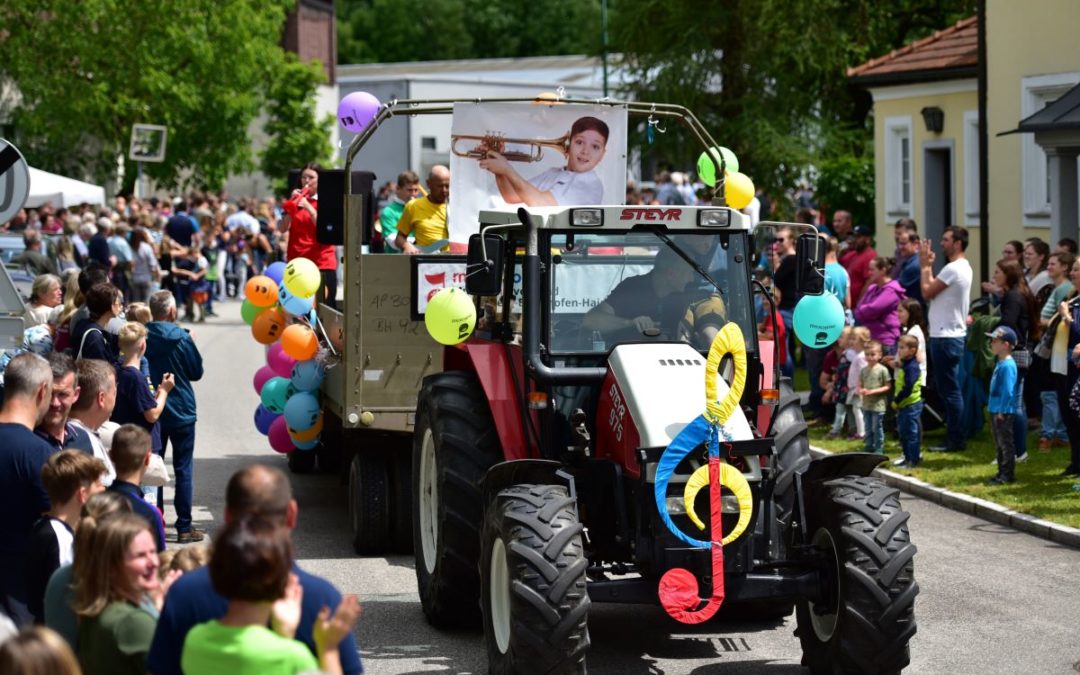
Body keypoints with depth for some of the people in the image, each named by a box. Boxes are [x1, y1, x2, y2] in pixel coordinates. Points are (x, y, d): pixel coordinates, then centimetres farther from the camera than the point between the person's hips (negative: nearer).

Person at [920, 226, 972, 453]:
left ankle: (955, 440, -2)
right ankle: (954, 437, 19)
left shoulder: (953, 269, -18)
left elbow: (927, 291, -14)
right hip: (951, 334, 11)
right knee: (949, 389, 14)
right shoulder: (963, 267, 15)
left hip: (946, 338, -11)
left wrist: (925, 265, -4)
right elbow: (933, 290, 15)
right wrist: (928, 265, 11)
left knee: (949, 390, -6)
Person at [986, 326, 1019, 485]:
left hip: (1004, 412, -10)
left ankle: (1008, 474, 1)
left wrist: (1001, 411, -20)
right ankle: (1002, 472, 23)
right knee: (999, 443, 15)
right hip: (996, 411, 10)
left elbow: (1008, 391, -22)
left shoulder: (1007, 365, -19)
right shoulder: (1000, 363, 12)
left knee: (1006, 443, -3)